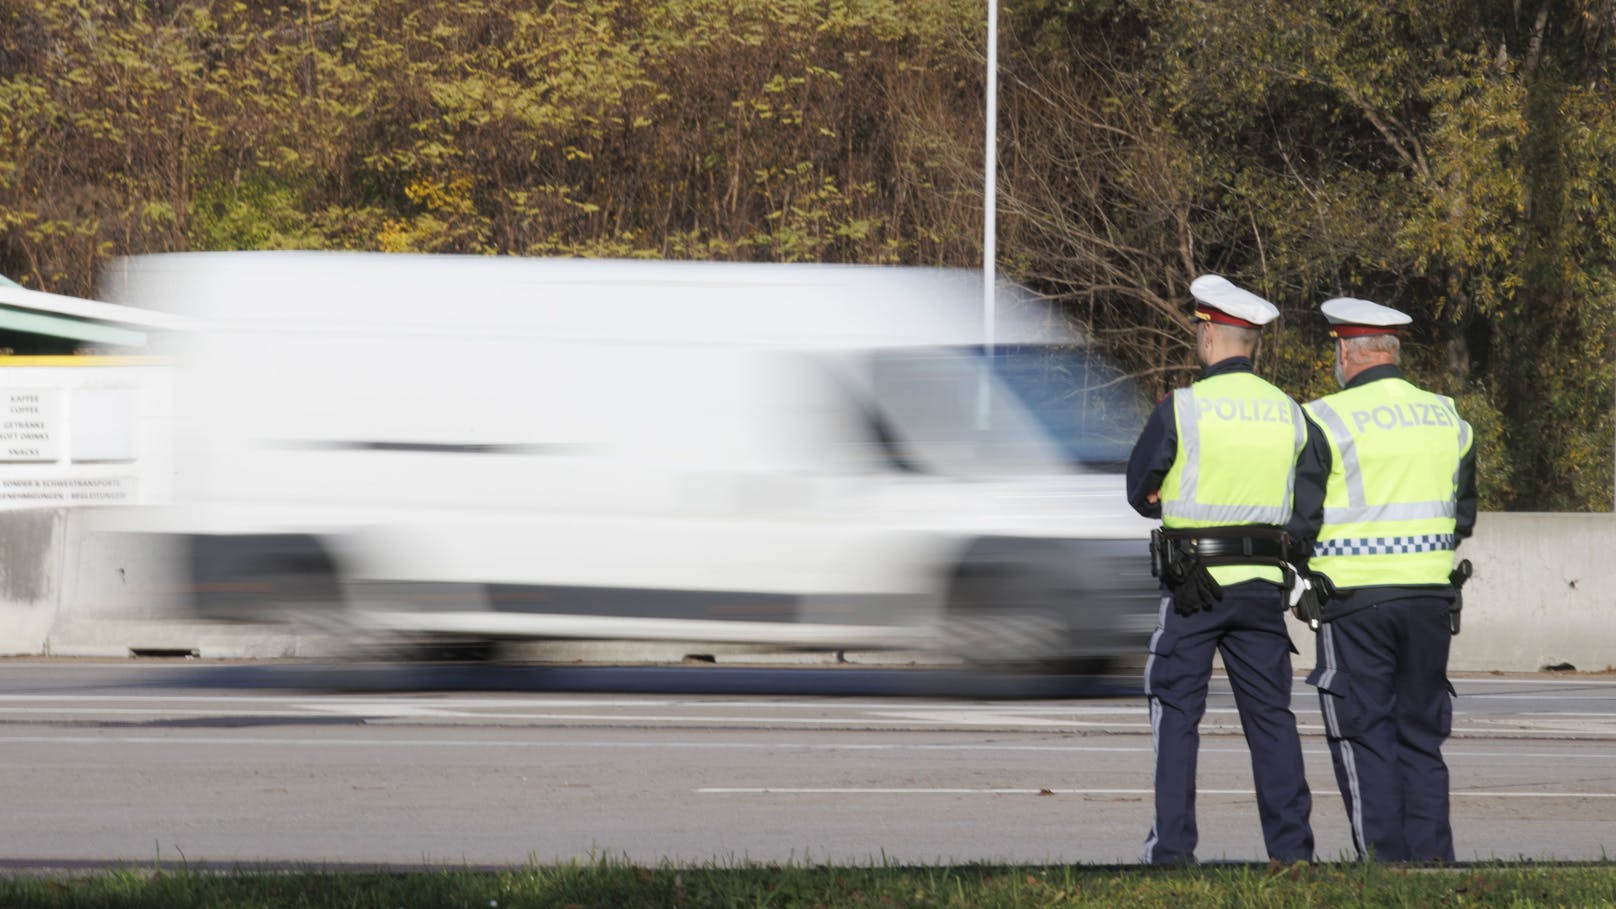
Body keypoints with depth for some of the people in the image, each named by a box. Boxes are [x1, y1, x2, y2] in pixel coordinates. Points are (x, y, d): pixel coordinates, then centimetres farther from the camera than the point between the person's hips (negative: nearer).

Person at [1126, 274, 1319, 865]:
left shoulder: (1181, 409, -8)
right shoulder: (1290, 414, 5)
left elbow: (1142, 492, 1)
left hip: (1192, 582, -4)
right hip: (1264, 582, 4)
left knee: (1176, 711, 3)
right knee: (1270, 712, 9)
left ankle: (1173, 844, -1)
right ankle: (1291, 843, 5)